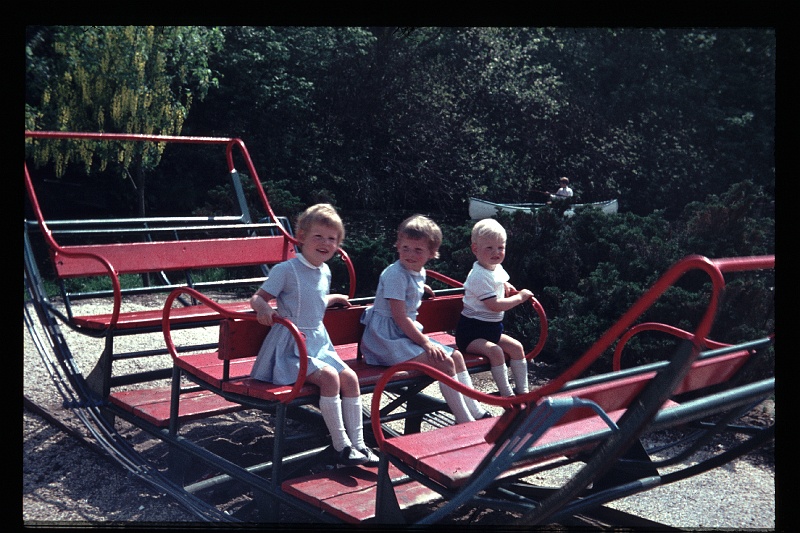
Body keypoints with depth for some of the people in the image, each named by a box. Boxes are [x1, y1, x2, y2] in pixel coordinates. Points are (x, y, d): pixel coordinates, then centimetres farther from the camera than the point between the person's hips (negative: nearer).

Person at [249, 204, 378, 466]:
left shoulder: (325, 272, 10)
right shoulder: (286, 270, -12)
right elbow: (257, 298, -15)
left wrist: (332, 298, 21)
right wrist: (264, 307, -34)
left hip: (318, 343, 8)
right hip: (290, 347, -8)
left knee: (350, 377, -6)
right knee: (329, 376, -26)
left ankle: (358, 443, 1)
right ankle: (342, 447, -17)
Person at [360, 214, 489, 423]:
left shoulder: (419, 273, 9)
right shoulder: (396, 275, -20)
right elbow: (399, 317, -21)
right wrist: (425, 343, -19)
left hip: (407, 333, 10)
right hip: (388, 338, -10)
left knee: (456, 356, 6)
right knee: (444, 363, -20)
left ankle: (477, 413, 12)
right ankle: (465, 422, -13)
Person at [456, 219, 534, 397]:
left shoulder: (497, 268, 7)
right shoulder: (480, 276, -21)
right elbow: (495, 305, -26)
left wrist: (506, 286, 11)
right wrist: (520, 297, -15)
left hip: (492, 328, 10)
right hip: (471, 331, -9)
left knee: (516, 347, 2)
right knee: (494, 350, -28)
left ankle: (522, 391, 8)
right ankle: (507, 395, -19)